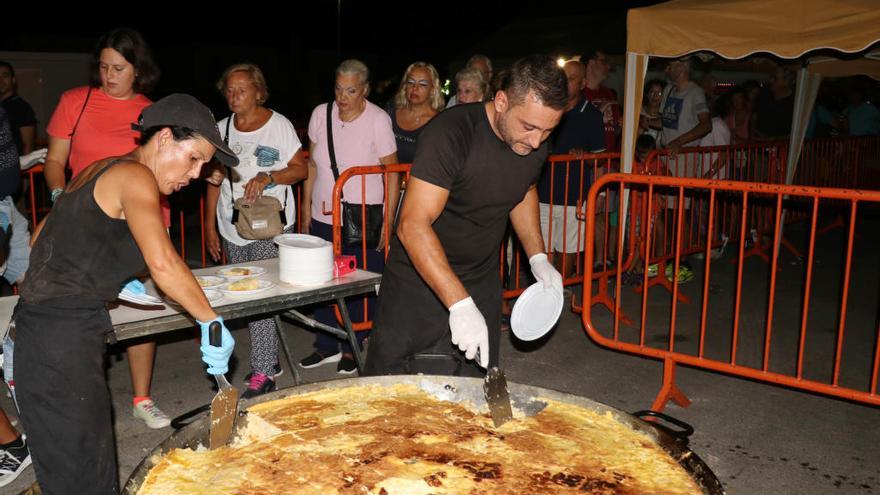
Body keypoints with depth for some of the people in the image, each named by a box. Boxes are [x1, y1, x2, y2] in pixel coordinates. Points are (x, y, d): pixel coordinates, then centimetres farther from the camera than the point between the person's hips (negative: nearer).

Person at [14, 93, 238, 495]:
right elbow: (162, 263, -25)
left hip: (35, 322, 9)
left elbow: (43, 238, 21)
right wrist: (211, 322, -18)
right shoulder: (135, 177, -11)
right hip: (64, 337, -9)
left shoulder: (99, 170, 17)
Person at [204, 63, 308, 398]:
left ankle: (262, 374, -5)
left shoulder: (279, 124, -2)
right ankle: (270, 361, 21)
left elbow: (301, 169, -2)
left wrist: (267, 177, -19)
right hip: (232, 228, 5)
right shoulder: (223, 129, 11)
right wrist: (210, 226, 12)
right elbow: (215, 178, 15)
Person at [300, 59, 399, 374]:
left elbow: (392, 173, -6)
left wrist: (388, 220, -9)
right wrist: (307, 206, 11)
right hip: (324, 218, 4)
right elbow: (312, 163, 13)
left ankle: (353, 348, 21)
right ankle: (327, 347, 25)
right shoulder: (321, 114, 3)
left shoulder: (378, 120, -9)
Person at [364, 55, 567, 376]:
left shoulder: (536, 144, -5)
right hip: (418, 279, -5)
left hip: (482, 284, 5)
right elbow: (413, 226, -33)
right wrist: (460, 304, -39)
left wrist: (538, 258, 6)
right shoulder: (451, 133, -26)